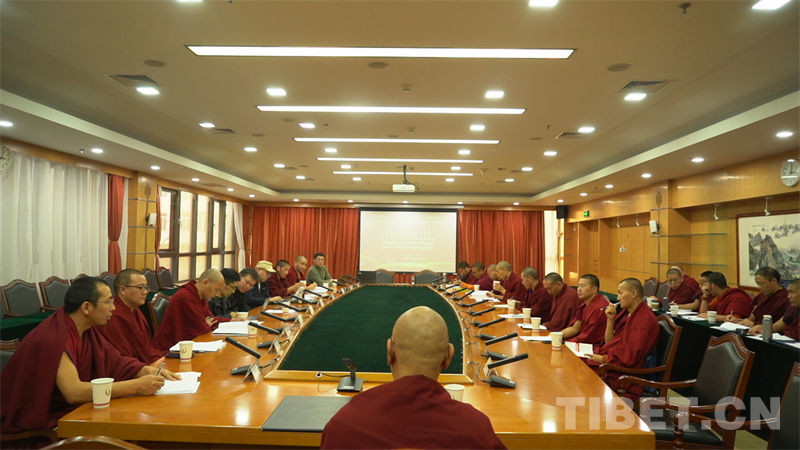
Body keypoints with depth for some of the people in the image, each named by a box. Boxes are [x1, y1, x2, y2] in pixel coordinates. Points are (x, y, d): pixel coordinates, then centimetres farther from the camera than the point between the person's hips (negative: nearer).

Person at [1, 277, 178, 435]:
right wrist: (136, 386, -34)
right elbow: (73, 392, -34)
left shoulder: (88, 329, 1)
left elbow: (115, 361, 8)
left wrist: (147, 371, -11)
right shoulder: (54, 339, -26)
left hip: (70, 410, 8)